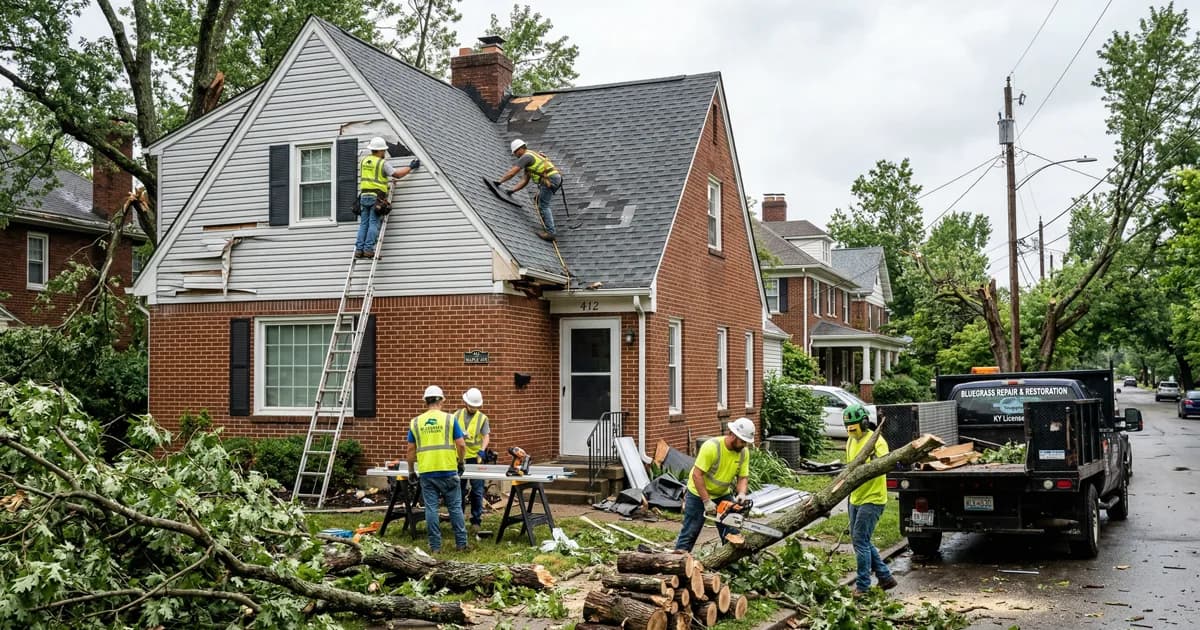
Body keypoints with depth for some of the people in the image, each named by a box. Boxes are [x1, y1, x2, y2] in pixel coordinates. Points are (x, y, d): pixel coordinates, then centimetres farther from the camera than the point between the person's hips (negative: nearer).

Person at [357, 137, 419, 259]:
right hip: (377, 197, -5)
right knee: (373, 224, -6)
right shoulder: (382, 163, -5)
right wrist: (410, 167, 9)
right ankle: (368, 249, -13)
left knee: (363, 224, 5)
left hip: (364, 196, 5)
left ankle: (359, 249, -2)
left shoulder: (363, 161, 13)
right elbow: (397, 174, -2)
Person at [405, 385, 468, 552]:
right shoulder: (449, 419, -1)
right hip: (448, 471, -1)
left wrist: (411, 471, 16)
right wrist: (460, 462, 13)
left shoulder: (416, 422, 5)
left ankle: (435, 545, 8)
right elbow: (461, 445, -4)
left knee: (431, 508, 6)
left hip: (426, 472, 1)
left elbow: (411, 450, 7)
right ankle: (461, 543, 12)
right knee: (455, 507, 8)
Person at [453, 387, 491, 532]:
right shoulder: (457, 415, 4)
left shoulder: (483, 418, 0)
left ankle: (476, 520, 7)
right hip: (459, 458, 2)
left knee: (477, 491, 0)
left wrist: (482, 451, -25)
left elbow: (486, 436, -8)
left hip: (475, 458, -2)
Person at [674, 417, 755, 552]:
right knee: (690, 531, 1)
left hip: (723, 495, 5)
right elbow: (697, 475, -28)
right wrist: (706, 501, -28)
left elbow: (743, 477, -5)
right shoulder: (711, 447, -30)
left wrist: (741, 493, -27)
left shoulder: (744, 452, -11)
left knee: (732, 533, 4)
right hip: (699, 494, -5)